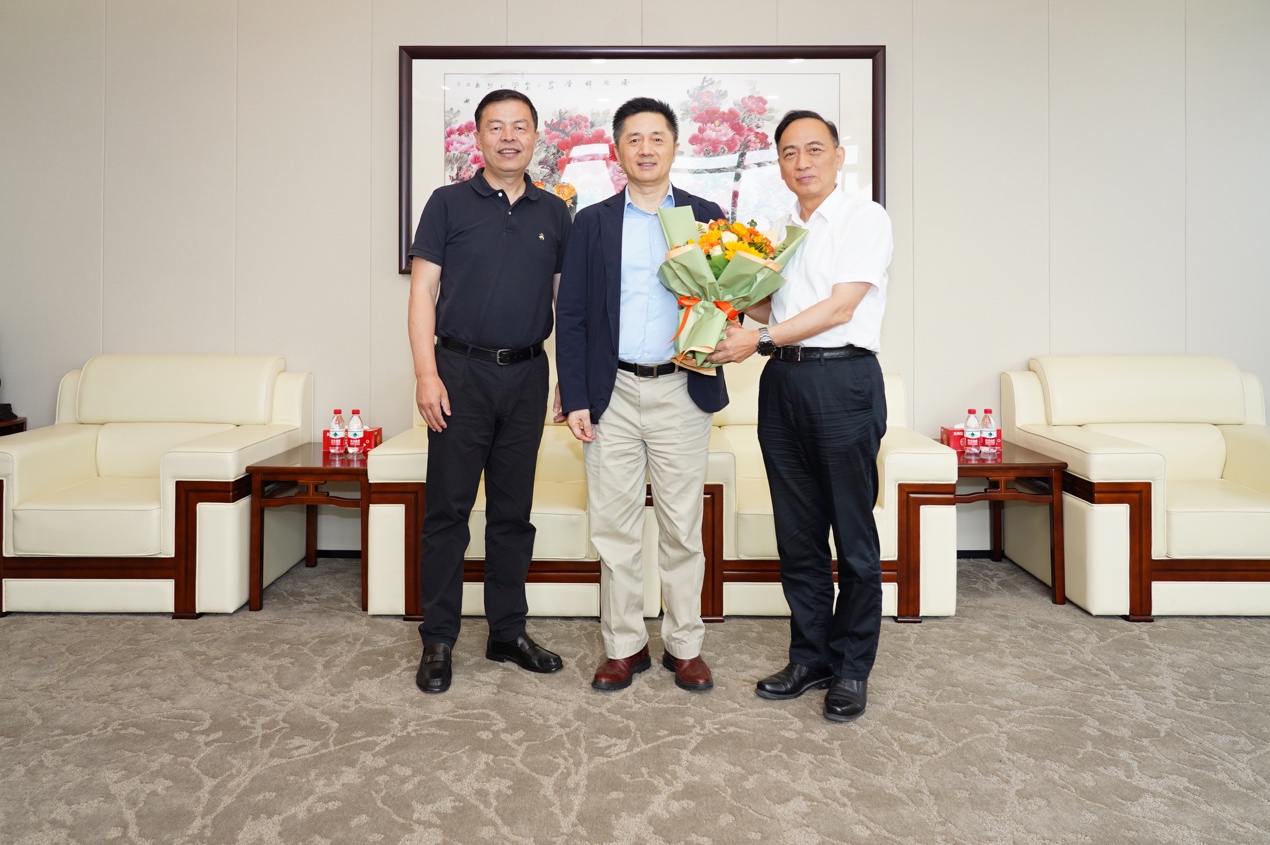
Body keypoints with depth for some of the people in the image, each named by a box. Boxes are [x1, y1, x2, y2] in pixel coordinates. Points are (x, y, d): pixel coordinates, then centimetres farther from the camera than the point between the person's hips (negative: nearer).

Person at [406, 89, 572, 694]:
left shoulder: (554, 213, 11)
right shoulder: (449, 203, 3)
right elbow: (423, 290, -1)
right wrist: (426, 373, -11)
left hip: (527, 374, 3)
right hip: (462, 371, -3)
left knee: (513, 512, 10)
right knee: (448, 509, 0)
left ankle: (508, 633, 22)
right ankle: (437, 641, 12)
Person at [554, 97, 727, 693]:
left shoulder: (706, 216, 8)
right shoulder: (592, 222, 7)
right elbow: (571, 315, 5)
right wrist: (574, 398, -3)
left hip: (682, 391, 0)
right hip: (611, 393, 1)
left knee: (682, 527, 6)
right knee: (614, 527, 5)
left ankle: (684, 645, 20)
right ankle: (624, 645, 19)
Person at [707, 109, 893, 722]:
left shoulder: (865, 218, -1)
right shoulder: (778, 233, 19)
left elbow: (839, 308, -12)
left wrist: (761, 340, -16)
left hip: (843, 379, -6)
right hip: (782, 381, 6)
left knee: (853, 534, 1)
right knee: (797, 533, 10)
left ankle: (852, 670, 14)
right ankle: (810, 658, 23)